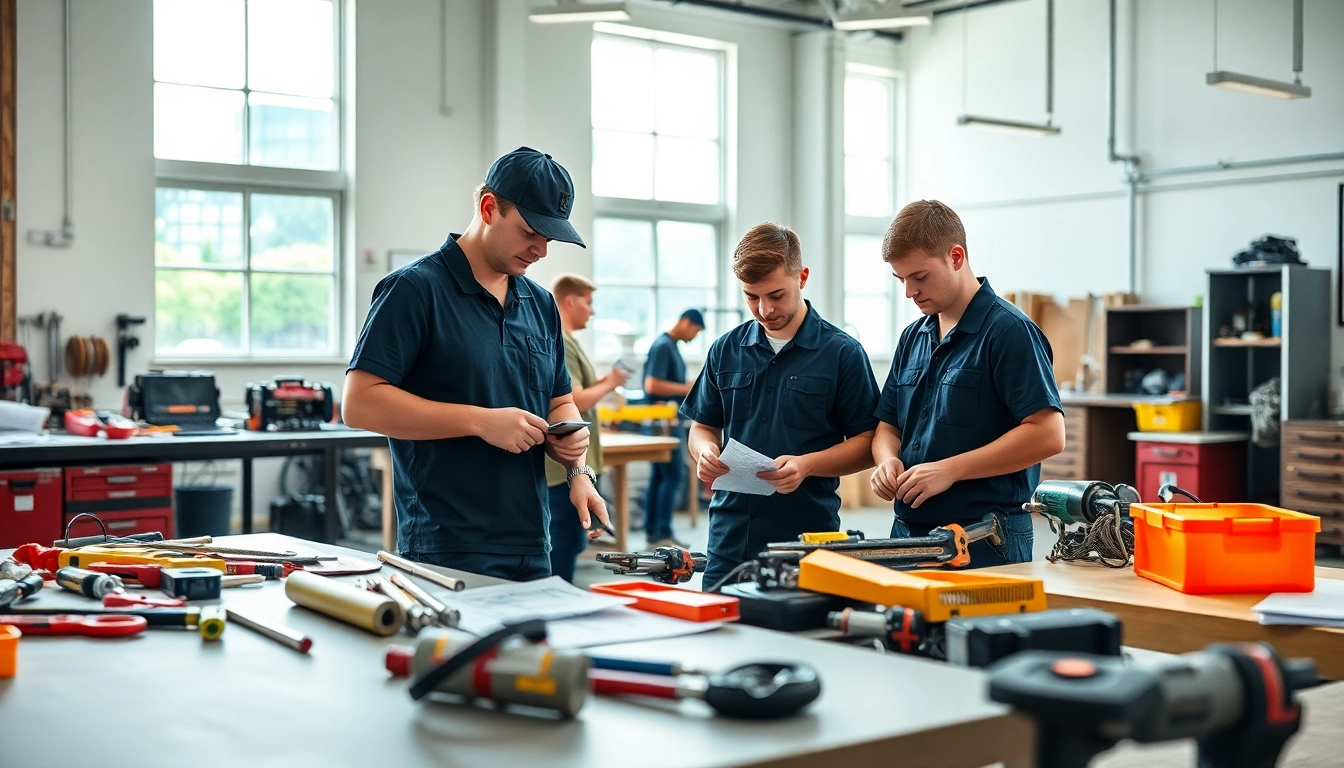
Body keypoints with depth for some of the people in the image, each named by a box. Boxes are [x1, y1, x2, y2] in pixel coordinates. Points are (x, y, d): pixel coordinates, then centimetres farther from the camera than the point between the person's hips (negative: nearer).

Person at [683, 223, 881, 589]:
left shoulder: (842, 353, -2)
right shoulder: (726, 350, 9)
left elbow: (866, 443, -2)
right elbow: (704, 426, 17)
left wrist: (806, 465, -18)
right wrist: (706, 451, -6)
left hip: (808, 535, -3)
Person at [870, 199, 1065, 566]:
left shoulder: (1009, 330, -11)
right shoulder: (914, 337, 13)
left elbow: (1048, 434, -18)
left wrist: (950, 469, -19)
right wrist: (888, 460, -4)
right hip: (908, 533, 7)